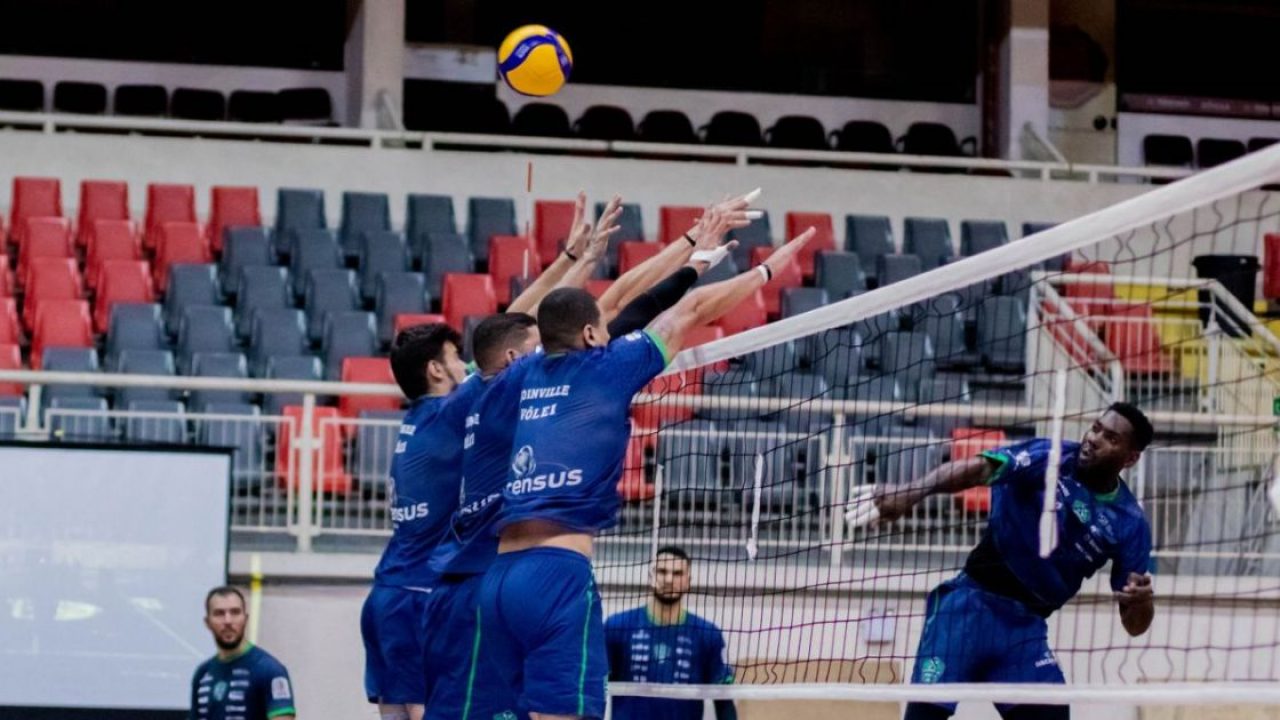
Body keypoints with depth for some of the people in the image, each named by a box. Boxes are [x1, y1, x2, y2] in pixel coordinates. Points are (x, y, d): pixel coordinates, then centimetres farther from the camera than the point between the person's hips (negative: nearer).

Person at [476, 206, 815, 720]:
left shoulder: (533, 374, 20)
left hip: (499, 576, 7)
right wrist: (769, 268, 27)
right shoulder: (605, 367, 6)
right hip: (557, 570, -7)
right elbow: (692, 309, 15)